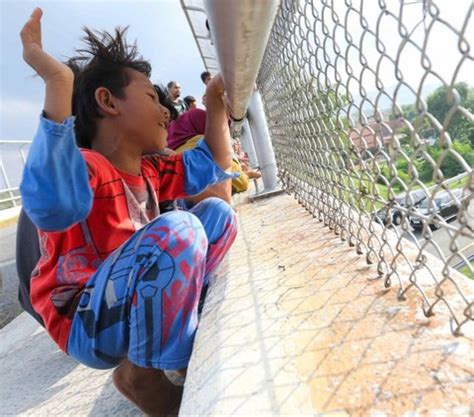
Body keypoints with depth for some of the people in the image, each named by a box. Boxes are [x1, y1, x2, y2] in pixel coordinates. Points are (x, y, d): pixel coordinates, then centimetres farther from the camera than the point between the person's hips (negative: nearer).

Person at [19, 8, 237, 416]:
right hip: (89, 327, -7)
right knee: (176, 230, -34)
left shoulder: (146, 172, 5)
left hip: (136, 303, 8)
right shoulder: (85, 166, -20)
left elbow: (213, 166, 13)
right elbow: (52, 205, -44)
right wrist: (58, 85, -45)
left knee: (217, 211, 2)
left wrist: (215, 104, 9)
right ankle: (143, 373, -12)